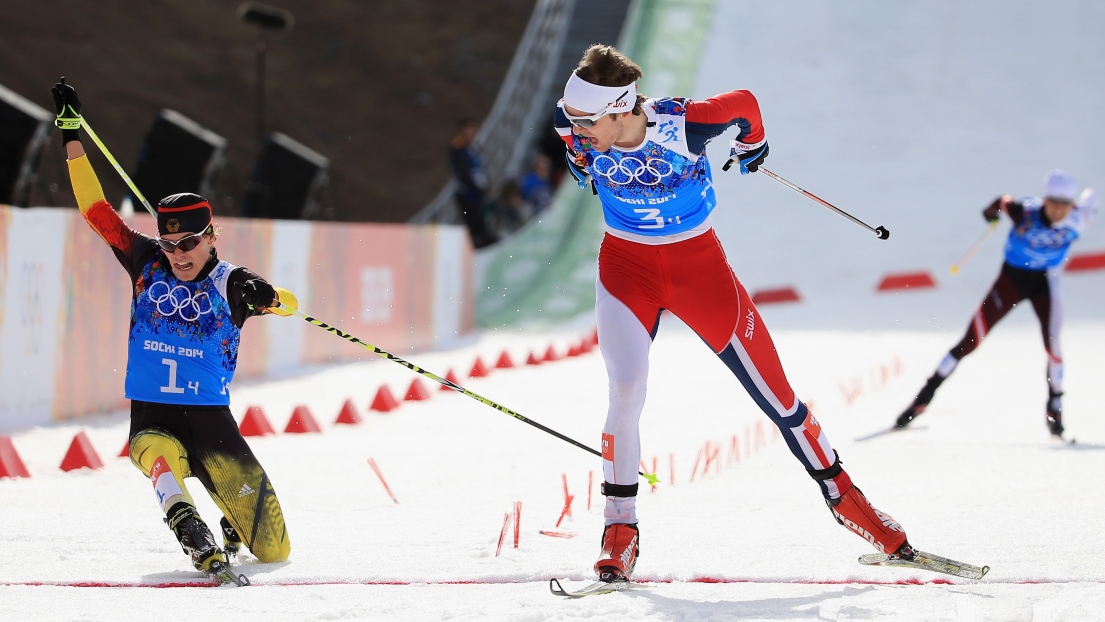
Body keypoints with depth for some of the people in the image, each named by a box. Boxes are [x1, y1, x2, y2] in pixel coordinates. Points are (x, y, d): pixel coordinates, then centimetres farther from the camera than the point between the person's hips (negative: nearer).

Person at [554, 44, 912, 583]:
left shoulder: (682, 125, -28)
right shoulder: (580, 130, -20)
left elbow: (743, 105, -7)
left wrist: (752, 146, 10)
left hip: (699, 265, -1)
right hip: (626, 266, 1)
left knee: (772, 390, 2)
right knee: (626, 393, -18)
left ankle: (841, 495, 18)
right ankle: (620, 530, -4)